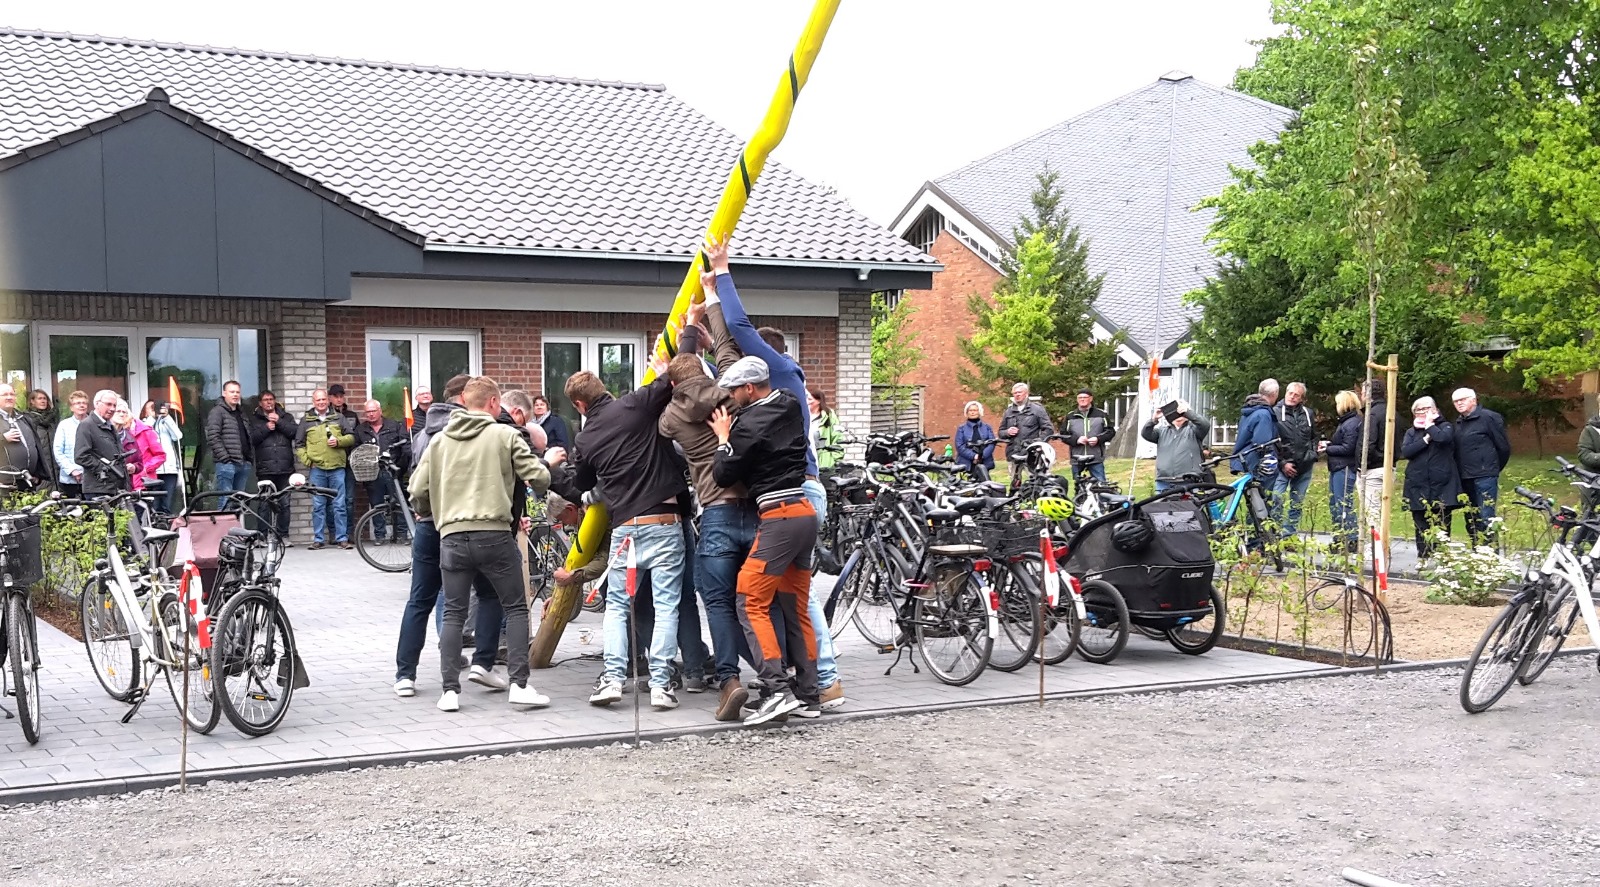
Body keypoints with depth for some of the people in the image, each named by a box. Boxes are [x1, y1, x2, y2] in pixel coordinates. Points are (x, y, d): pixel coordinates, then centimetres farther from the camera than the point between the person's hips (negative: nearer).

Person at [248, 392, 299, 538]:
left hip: (285, 467, 1)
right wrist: (266, 428, -10)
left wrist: (279, 422, -6)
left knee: (285, 503, 1)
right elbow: (252, 439, -1)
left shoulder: (286, 416, 17)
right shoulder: (254, 419, 13)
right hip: (265, 468, -1)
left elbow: (295, 432, 0)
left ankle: (284, 535, 8)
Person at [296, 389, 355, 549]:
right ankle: (318, 539, 6)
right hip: (317, 468, 0)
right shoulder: (306, 420, 11)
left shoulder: (338, 418, 12)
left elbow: (351, 437, 10)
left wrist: (338, 441, -8)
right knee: (318, 505, 2)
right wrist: (307, 460, -1)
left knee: (340, 504, -1)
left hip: (337, 467, 0)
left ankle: (342, 538, 2)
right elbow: (299, 445, 12)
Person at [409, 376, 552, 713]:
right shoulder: (504, 435, 1)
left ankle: (450, 690, 5)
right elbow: (539, 477, -4)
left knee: (453, 614, 10)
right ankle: (519, 684, 1)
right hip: (495, 534, -3)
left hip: (452, 536, 3)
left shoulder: (439, 440, 11)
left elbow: (417, 491, 11)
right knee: (515, 608, 7)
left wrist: (430, 514, 32)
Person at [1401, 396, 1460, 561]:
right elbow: (1405, 452, -4)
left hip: (1441, 485, -3)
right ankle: (1423, 557, 12)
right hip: (1418, 485, 3)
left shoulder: (1445, 426, 6)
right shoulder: (1412, 432, 15)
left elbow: (1443, 437, -19)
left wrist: (1429, 425, -5)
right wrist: (1425, 439, -9)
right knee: (1421, 524, 5)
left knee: (1443, 523, -5)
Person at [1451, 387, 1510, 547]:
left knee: (1485, 517, -11)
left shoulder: (1488, 417, -7)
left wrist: (1493, 469, 6)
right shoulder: (1459, 422, 16)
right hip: (1465, 478, 8)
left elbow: (1504, 447, -4)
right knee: (1471, 518, 10)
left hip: (1484, 478, -8)